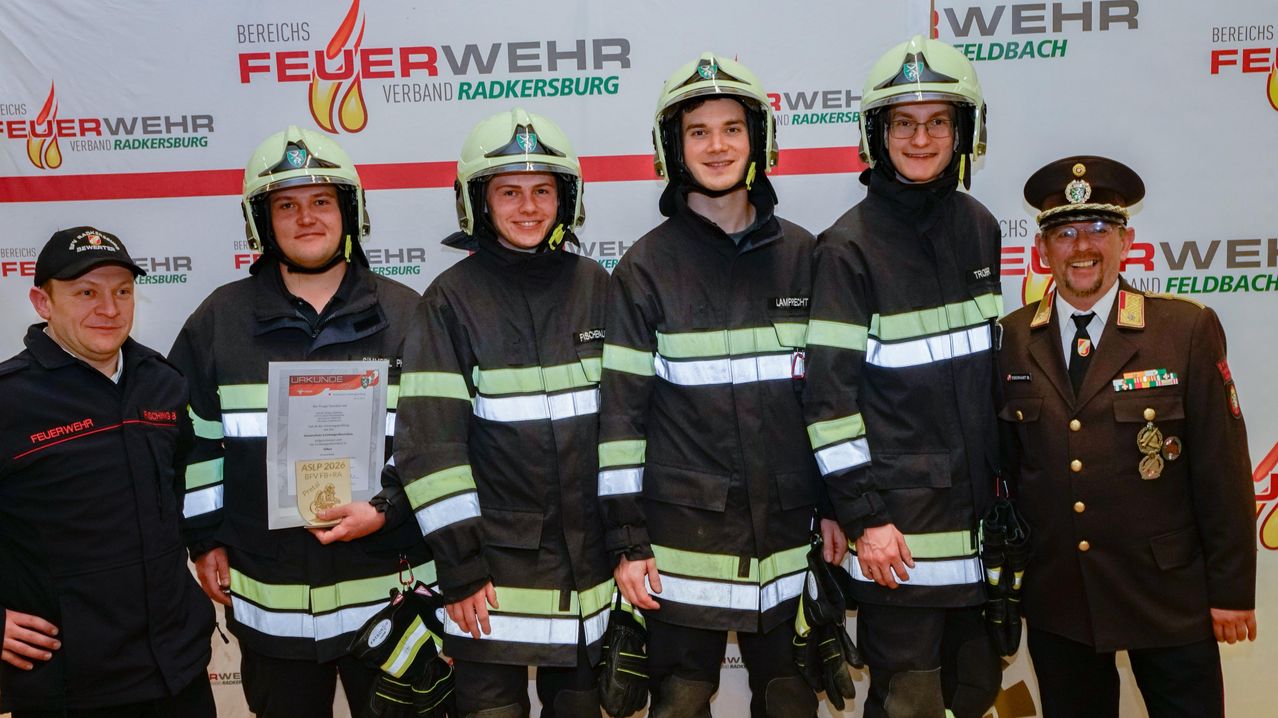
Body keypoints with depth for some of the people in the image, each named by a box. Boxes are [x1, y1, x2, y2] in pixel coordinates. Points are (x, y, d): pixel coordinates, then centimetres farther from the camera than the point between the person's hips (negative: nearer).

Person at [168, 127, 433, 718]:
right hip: (270, 601, 1)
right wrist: (206, 540, 6)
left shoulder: (404, 315, -2)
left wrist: (387, 509, -13)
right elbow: (194, 440, 8)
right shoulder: (219, 321, 3)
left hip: (388, 591, -1)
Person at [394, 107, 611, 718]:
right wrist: (459, 567, -12)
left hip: (592, 572, 3)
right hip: (494, 570, -3)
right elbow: (429, 443, -10)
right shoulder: (451, 300, -5)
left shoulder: (597, 289, 5)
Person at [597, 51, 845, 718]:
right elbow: (619, 410, -5)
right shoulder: (646, 267, -4)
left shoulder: (802, 257, 5)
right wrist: (627, 541, -8)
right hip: (683, 538, -2)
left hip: (791, 538, 3)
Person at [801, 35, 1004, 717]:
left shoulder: (978, 228, 7)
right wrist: (864, 516, -16)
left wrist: (1003, 476, 16)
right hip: (900, 521, -6)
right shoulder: (848, 247, -12)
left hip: (977, 512, 6)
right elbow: (829, 394, -14)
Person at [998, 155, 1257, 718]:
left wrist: (1231, 589, -4)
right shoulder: (1012, 339, -1)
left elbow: (1222, 467, -6)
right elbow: (1004, 462, 4)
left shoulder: (1188, 329, -7)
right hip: (1055, 601, 2)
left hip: (1169, 599, -2)